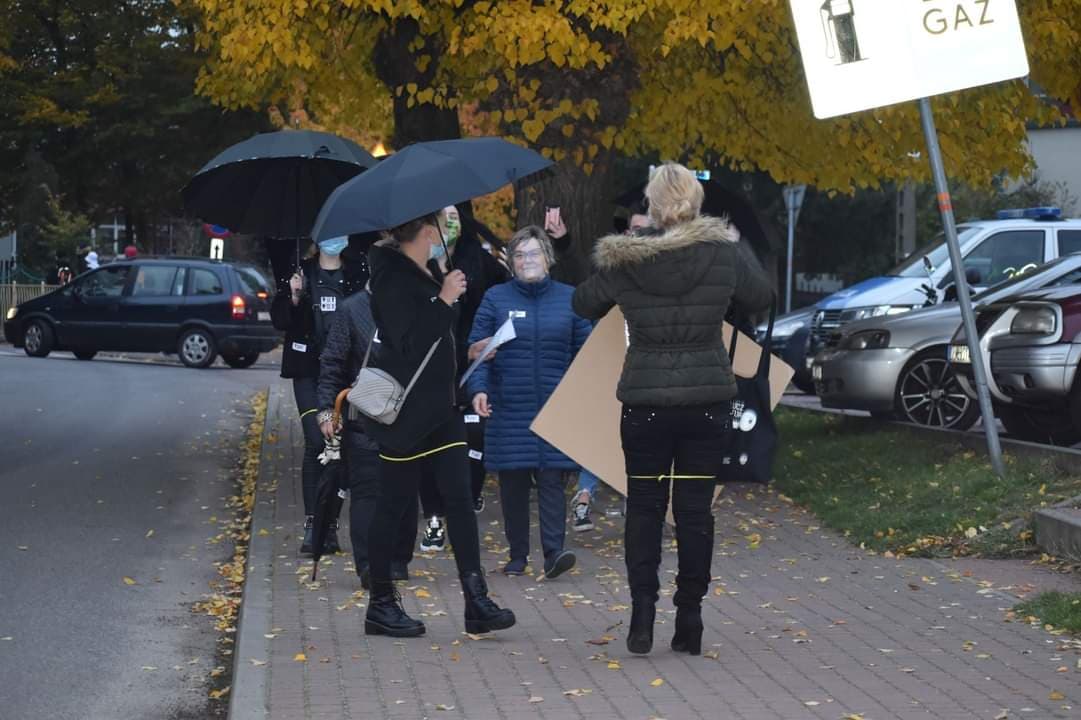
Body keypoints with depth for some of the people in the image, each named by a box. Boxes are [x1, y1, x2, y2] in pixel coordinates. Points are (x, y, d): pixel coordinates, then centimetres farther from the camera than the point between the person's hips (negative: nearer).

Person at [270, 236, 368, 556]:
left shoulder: (359, 272, 4)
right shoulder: (301, 272, 7)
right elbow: (279, 320, 6)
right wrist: (293, 297, -12)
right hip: (309, 370, 0)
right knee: (316, 443, -10)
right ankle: (313, 523, -7)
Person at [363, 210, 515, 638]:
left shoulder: (429, 270, 12)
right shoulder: (392, 276, -15)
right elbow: (408, 342, -24)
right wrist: (444, 301, -22)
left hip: (439, 406, 9)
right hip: (405, 413, -9)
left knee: (460, 499, 2)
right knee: (394, 504, 2)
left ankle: (476, 602, 0)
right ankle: (381, 605, 13)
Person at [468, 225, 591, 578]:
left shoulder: (569, 298, 6)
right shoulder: (496, 298, 4)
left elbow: (585, 351, 8)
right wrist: (478, 389, -13)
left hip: (555, 408, 0)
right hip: (508, 409, 0)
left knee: (551, 478, -8)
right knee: (512, 483, 5)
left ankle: (554, 553, -12)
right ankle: (517, 556, 14)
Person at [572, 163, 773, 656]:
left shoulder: (622, 261, -7)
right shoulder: (724, 253, -7)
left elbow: (584, 305, 10)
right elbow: (760, 297, 12)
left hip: (645, 402, 0)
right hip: (708, 400, 1)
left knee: (644, 506, 10)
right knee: (695, 507, 7)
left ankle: (642, 615, 3)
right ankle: (689, 619, 9)